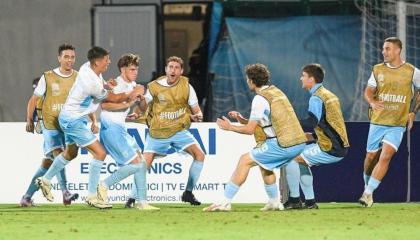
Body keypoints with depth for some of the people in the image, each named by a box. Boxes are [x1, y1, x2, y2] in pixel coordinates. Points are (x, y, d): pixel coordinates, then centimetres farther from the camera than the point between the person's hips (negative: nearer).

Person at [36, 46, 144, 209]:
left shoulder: (87, 67, -3)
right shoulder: (92, 83, -29)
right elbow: (114, 99, -16)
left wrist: (105, 84, -2)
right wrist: (132, 94, -1)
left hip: (69, 118, 10)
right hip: (73, 120, -10)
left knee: (70, 153, 27)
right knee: (99, 153, -11)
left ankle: (45, 180, 40)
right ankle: (92, 196, -7)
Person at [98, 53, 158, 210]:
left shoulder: (132, 85, 16)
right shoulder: (117, 84, -13)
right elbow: (105, 104, -27)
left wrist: (141, 98, 6)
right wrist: (127, 103, -26)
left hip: (120, 129, 10)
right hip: (111, 128, -10)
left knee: (141, 163, 6)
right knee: (136, 164, -13)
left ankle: (142, 202, 7)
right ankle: (104, 185, -4)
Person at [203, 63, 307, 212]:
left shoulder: (260, 99, -8)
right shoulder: (276, 91, 18)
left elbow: (250, 129, -5)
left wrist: (230, 127, 9)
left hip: (282, 145, -9)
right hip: (299, 143, 9)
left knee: (245, 161, -2)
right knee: (264, 163, 29)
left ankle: (225, 203, -5)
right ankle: (274, 202, 28)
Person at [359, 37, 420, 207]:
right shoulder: (378, 70, 4)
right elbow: (368, 91, 7)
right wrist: (372, 102, -16)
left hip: (397, 124, -3)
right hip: (377, 121, 3)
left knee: (385, 156, -17)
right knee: (371, 157, 8)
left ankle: (368, 193, -17)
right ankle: (367, 186, 32)